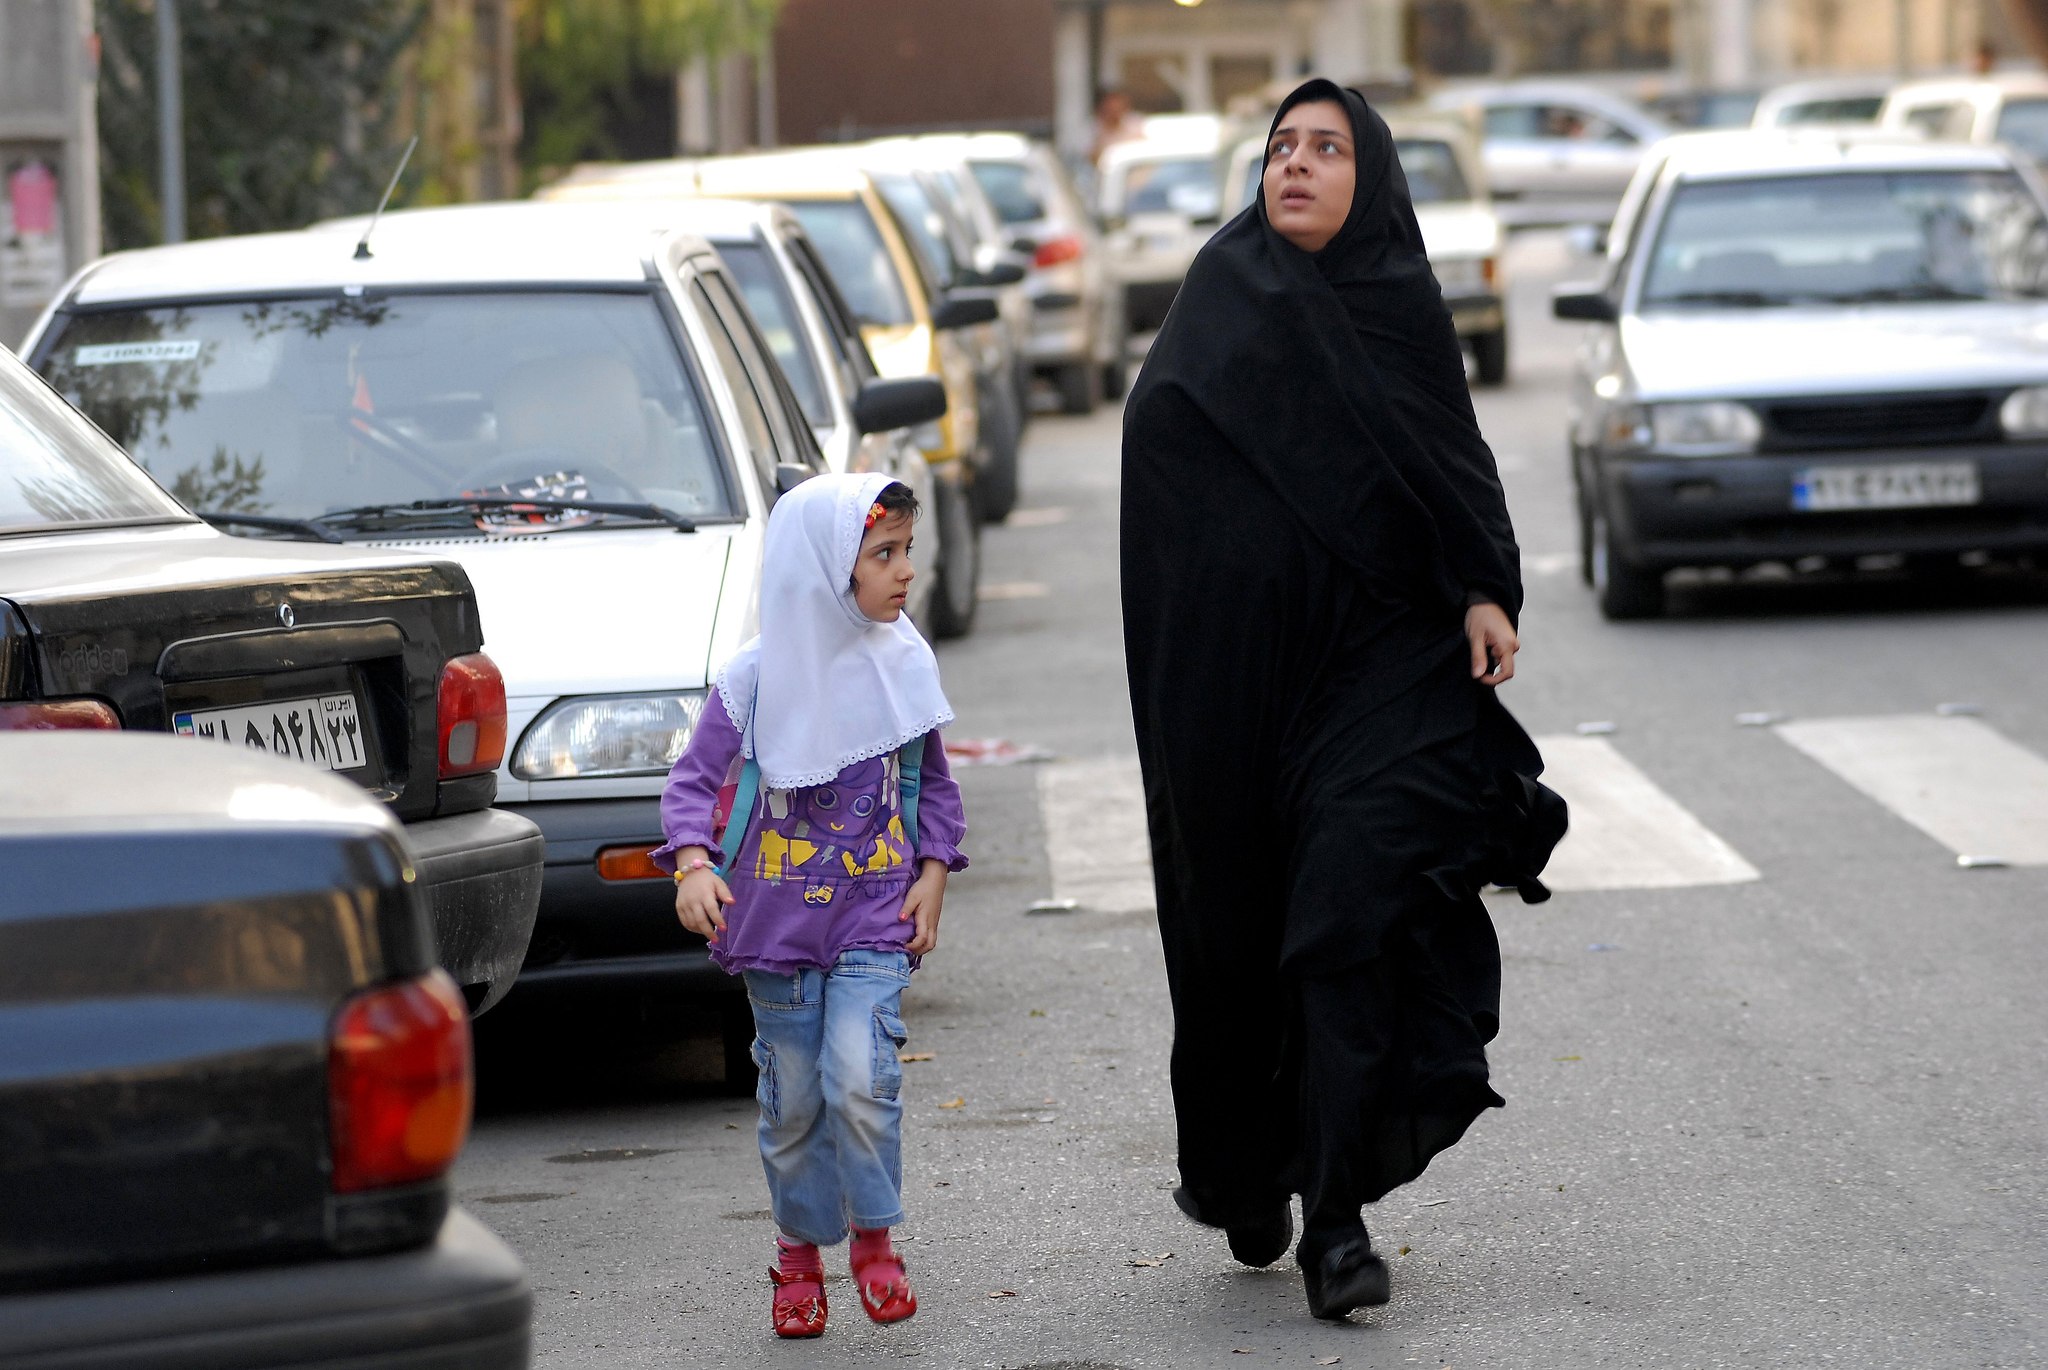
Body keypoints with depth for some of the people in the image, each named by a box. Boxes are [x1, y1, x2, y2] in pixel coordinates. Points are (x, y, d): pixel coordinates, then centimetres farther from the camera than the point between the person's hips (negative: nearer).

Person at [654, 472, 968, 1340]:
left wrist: (933, 874, 3)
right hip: (776, 914, -1)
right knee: (793, 1095, 7)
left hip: (875, 915, 1)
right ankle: (799, 1249, 25)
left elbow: (933, 783, 13)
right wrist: (693, 864, -20)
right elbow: (695, 778, -5)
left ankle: (873, 1237, 4)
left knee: (861, 1077, -16)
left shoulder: (903, 664, 2)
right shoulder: (757, 678, -7)